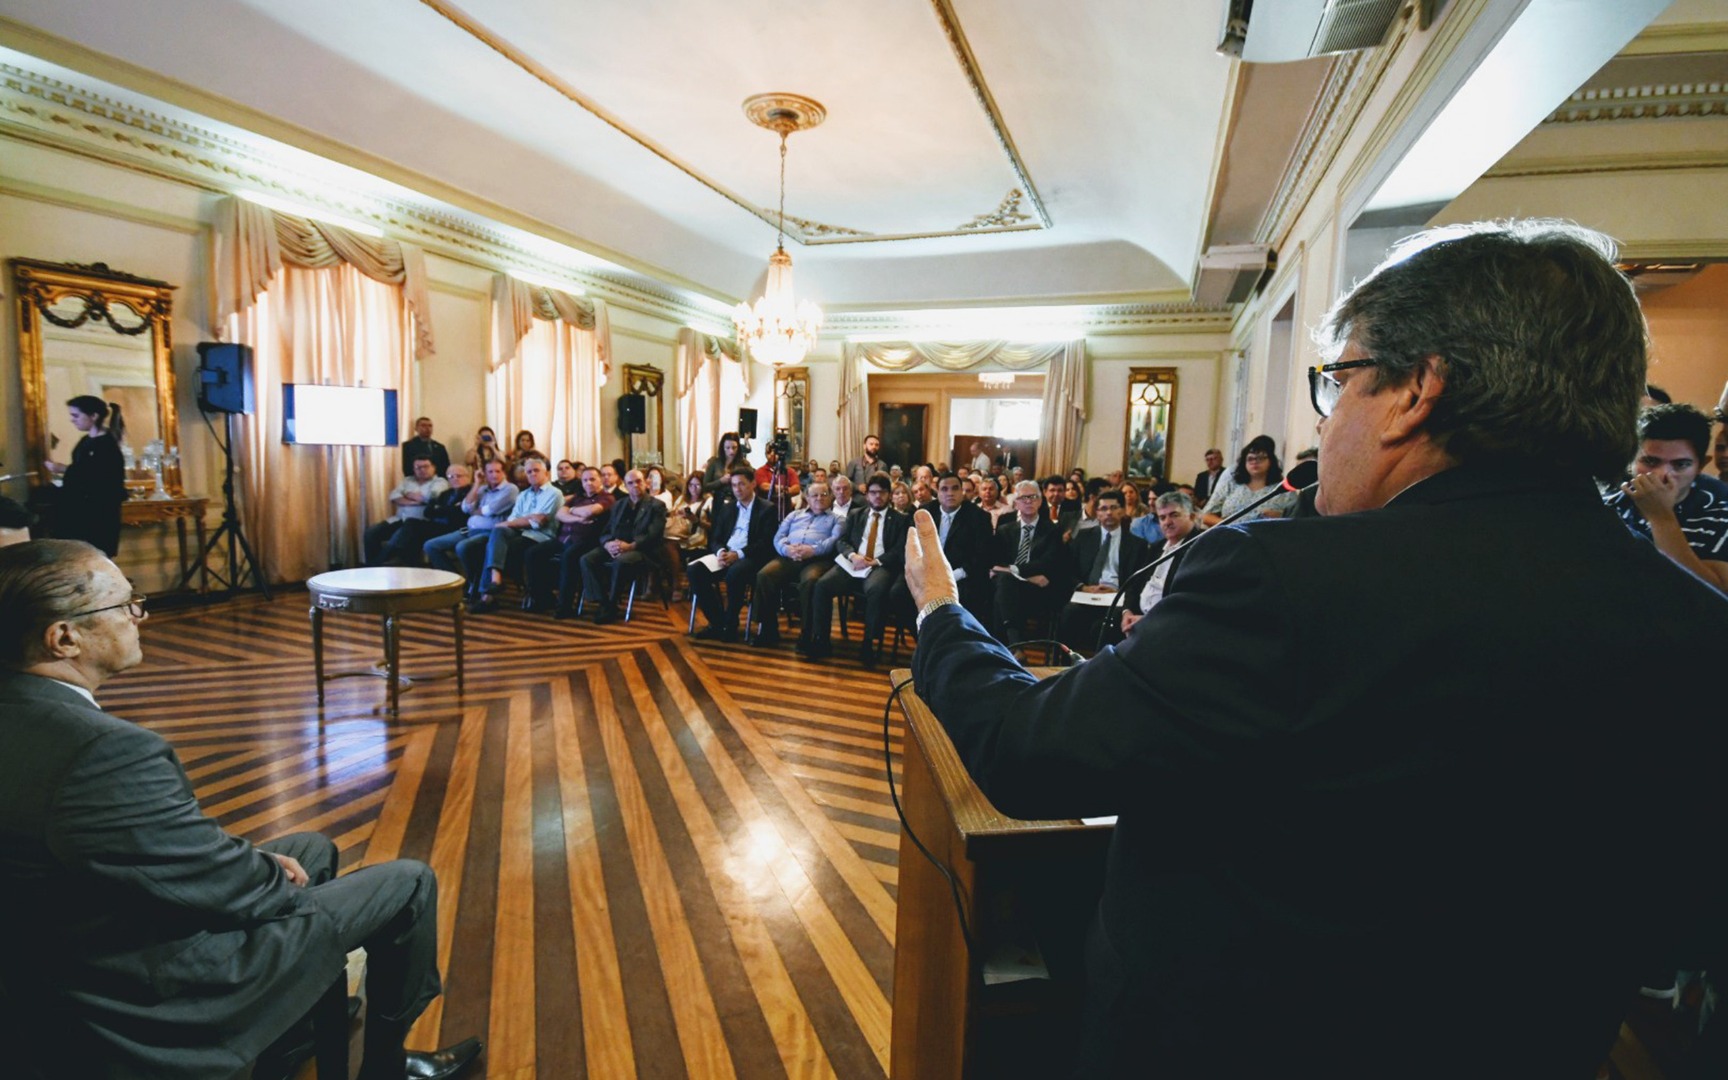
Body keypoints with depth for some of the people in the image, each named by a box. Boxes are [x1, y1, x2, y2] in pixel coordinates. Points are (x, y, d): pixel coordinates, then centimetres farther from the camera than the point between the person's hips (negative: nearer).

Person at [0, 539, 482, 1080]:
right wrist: (278, 875, -3)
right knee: (408, 882, 2)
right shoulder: (109, 751, -36)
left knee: (314, 848, 26)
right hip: (157, 994, -9)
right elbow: (228, 889, -24)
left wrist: (248, 857, 3)